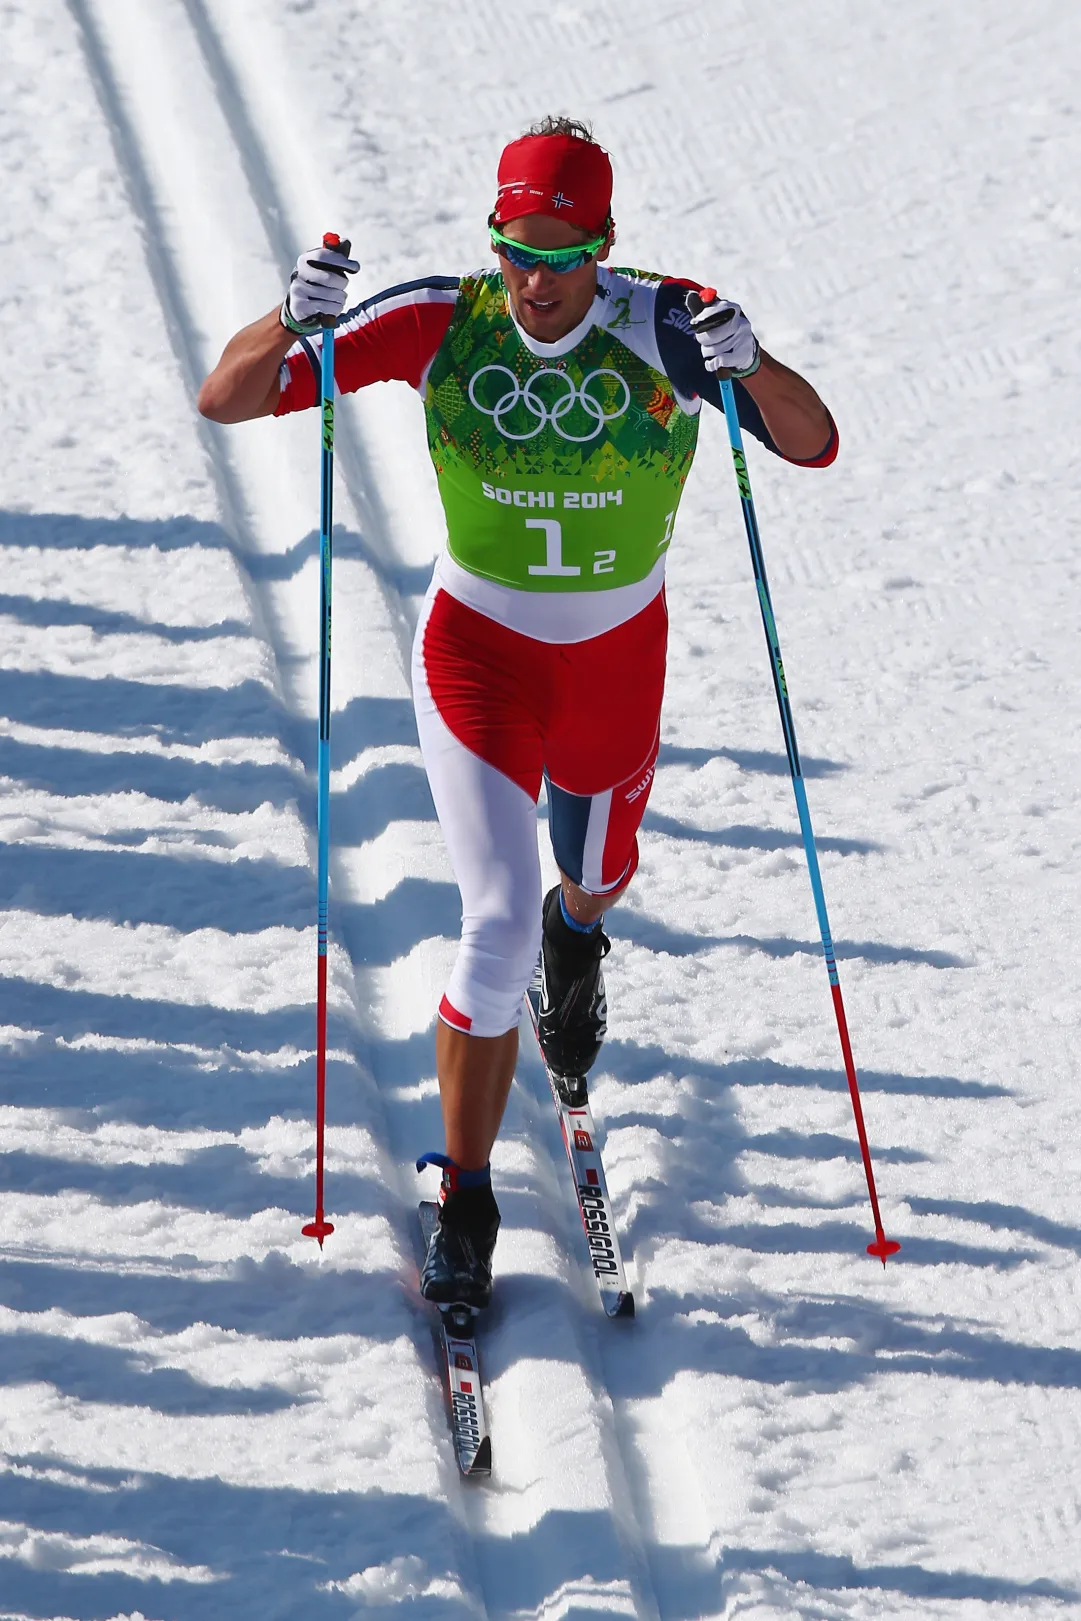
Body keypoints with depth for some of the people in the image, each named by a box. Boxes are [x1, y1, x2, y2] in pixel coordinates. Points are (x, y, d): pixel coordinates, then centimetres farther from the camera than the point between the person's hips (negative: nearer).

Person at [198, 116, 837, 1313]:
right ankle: (464, 1203, 0)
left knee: (596, 878, 27)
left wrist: (746, 364, -45)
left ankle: (577, 933, 67)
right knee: (499, 922, -15)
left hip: (618, 662, 2)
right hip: (479, 654, -2)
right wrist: (293, 324, -40)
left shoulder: (661, 329, -21)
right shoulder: (442, 323, -20)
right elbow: (225, 402, -19)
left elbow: (814, 447, -25)